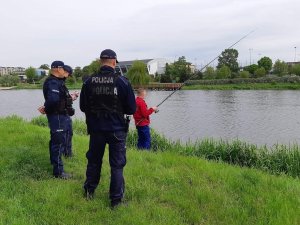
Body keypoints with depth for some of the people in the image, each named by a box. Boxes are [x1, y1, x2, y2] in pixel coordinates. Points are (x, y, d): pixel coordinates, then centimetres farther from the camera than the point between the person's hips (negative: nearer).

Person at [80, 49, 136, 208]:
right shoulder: (122, 82, -12)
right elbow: (131, 109, -8)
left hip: (96, 128, 3)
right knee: (117, 165, 8)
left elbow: (83, 107, 3)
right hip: (117, 129, -3)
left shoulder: (89, 82, -5)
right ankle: (116, 200, 15)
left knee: (94, 161, 21)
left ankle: (89, 192, 36)